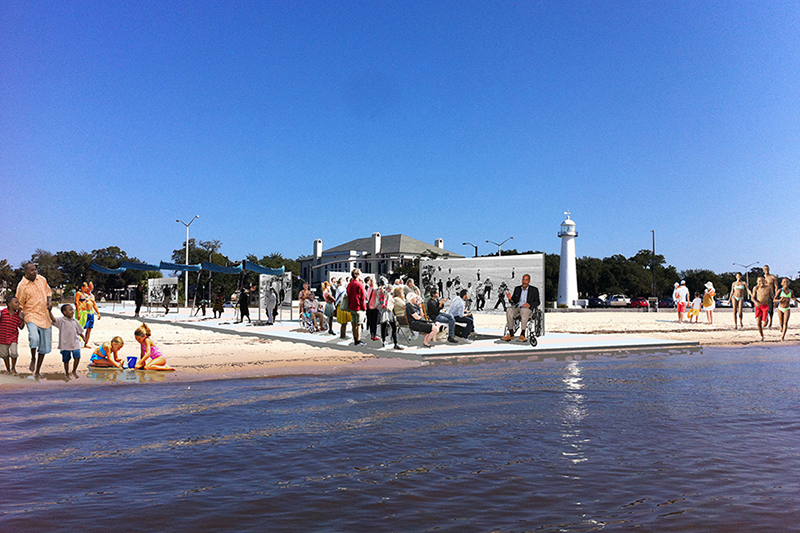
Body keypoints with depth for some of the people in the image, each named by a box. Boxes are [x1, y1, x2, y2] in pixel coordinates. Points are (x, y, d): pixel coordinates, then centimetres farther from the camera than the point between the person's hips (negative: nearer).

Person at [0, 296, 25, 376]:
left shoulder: (18, 315, -5)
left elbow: (21, 327, -1)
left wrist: (22, 319, -16)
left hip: (13, 338, 0)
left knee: (14, 352, -11)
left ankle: (13, 368, 14)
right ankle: (8, 369, 32)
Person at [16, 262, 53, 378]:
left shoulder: (42, 279, 6)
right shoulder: (22, 286, -8)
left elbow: (48, 291, 22)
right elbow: (19, 305, -1)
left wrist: (48, 301, 3)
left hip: (45, 316, 5)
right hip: (32, 316, -5)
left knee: (45, 346, 8)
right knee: (34, 338, -31)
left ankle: (37, 372, 22)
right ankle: (33, 359, 0)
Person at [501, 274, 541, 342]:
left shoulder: (534, 290, 8)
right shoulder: (517, 288, 17)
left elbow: (537, 302, 4)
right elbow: (513, 301, 17)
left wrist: (529, 304, -17)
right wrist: (510, 299, -8)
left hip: (528, 309, -3)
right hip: (517, 307, 3)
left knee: (524, 310, -40)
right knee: (509, 310, -31)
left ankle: (522, 335, -42)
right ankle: (511, 334, -29)